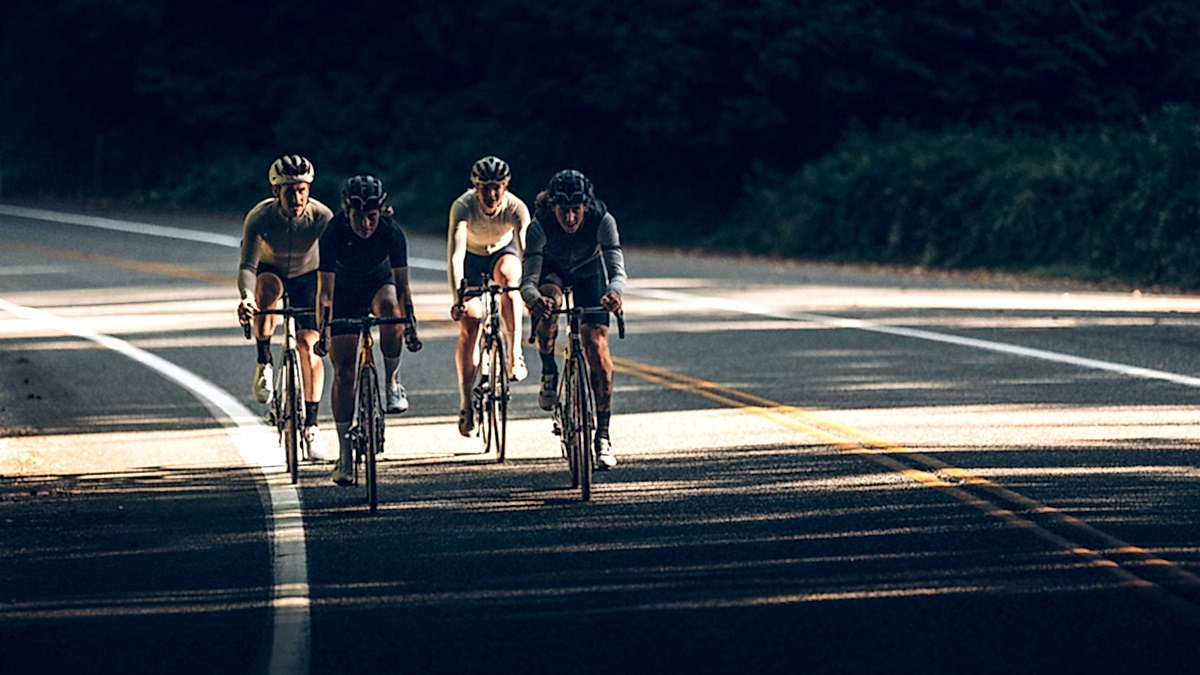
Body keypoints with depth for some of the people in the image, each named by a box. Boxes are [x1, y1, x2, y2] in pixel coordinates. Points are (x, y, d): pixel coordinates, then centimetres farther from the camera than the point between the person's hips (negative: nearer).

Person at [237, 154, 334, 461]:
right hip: (270, 271, -1)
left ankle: (310, 426, -6)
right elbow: (247, 265, -39)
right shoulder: (260, 217, -32)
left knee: (308, 343, -13)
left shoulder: (322, 216, -29)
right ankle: (264, 364, -21)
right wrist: (246, 296, -60)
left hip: (306, 276, 1)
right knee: (268, 287, -37)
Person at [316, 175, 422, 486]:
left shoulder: (391, 232, -27)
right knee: (343, 371, -8)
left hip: (379, 283, 0)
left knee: (389, 306, -37)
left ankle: (392, 381, -17)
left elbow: (402, 285, -26)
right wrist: (323, 329, -41)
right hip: (346, 293, 0)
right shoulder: (334, 234, -28)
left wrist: (411, 326, -36)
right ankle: (344, 454, -1)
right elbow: (325, 291, -28)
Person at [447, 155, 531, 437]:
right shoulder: (463, 207, -34)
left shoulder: (516, 208, -31)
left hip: (503, 252, 1)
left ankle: (514, 353, -29)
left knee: (508, 277, -35)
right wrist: (457, 297, -55)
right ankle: (466, 403, -5)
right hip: (472, 257, -1)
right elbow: (455, 254, -43)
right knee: (470, 322, -14)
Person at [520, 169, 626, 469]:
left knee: (596, 344, -14)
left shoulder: (602, 220, -34)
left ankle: (603, 435, -8)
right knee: (549, 302, -37)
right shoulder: (539, 226, -35)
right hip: (552, 270, -1)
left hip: (589, 272, 1)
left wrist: (613, 292, -64)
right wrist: (534, 299, -63)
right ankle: (548, 372, -10)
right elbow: (528, 278, -39)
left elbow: (617, 270, -40)